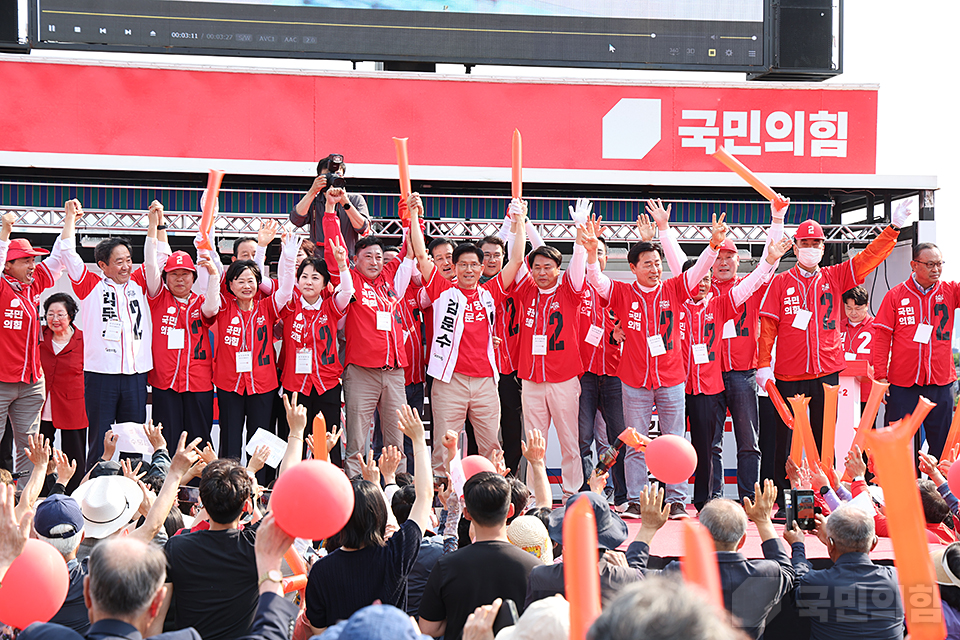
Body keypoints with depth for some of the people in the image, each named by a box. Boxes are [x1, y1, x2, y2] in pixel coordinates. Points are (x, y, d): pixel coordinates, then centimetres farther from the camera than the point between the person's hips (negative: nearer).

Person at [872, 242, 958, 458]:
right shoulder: (895, 295, 1)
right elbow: (881, 336, 1)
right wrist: (880, 375, -5)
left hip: (940, 383, 2)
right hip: (902, 385, -2)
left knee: (941, 444, 6)